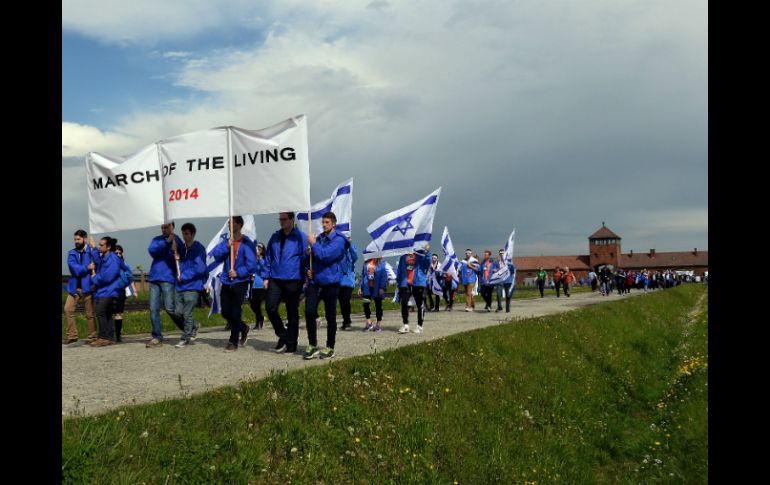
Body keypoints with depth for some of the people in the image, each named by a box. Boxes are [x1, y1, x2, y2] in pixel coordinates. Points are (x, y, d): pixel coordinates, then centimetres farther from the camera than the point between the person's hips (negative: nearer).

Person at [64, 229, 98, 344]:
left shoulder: (91, 251, 1)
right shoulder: (72, 253, 12)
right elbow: (73, 267, -6)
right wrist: (87, 268, -14)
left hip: (87, 286, -4)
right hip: (74, 286, 4)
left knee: (90, 314, 1)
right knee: (67, 309, -6)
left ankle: (92, 337, 10)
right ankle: (72, 336, 3)